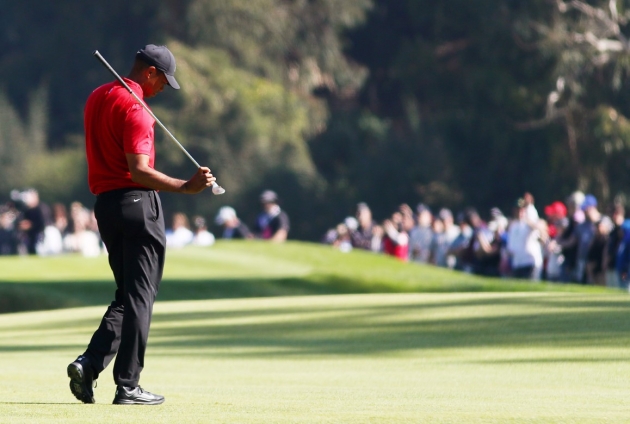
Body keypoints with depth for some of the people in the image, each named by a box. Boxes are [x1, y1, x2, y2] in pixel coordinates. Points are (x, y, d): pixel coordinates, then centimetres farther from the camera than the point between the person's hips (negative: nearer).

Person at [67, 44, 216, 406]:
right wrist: (185, 187, -30)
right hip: (138, 203, -8)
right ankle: (128, 385, -2)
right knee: (140, 296, -2)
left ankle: (89, 363, -2)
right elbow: (139, 170, -23)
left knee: (127, 295, 15)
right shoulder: (135, 108, -14)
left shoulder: (97, 98, 14)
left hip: (105, 205, 8)